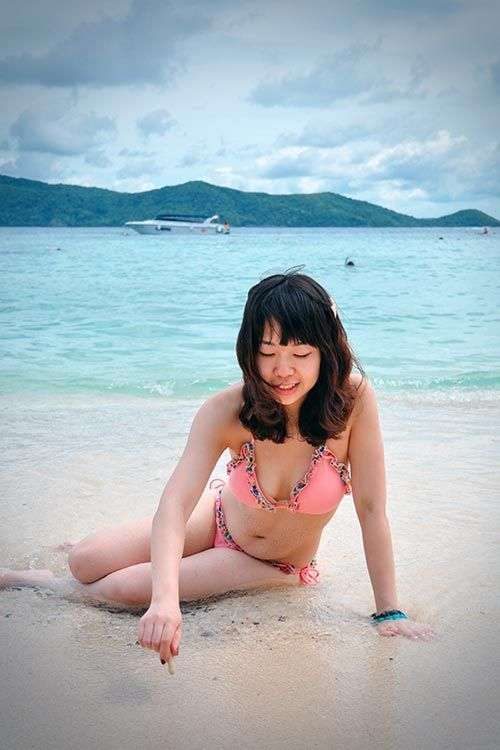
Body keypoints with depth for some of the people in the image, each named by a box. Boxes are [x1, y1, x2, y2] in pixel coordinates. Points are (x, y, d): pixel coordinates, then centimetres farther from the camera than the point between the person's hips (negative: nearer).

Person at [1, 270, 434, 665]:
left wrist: (389, 612, -24)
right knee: (84, 562, -9)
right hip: (220, 518, 1)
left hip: (277, 566, -1)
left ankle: (49, 585, 17)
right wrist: (165, 599, -53)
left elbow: (370, 508, -25)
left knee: (119, 588, -16)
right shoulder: (228, 411, -27)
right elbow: (175, 503, -37)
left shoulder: (354, 398, -31)